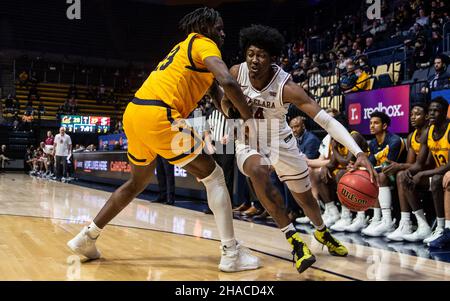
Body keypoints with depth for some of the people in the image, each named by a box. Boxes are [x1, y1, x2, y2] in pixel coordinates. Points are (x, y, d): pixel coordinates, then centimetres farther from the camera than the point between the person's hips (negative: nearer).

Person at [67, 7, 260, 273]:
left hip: (134, 112, 9)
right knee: (214, 176, 1)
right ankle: (232, 253, -2)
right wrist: (249, 119, -6)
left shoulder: (186, 48, 30)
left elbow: (218, 94, 29)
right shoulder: (204, 44, 2)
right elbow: (227, 82, -16)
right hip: (157, 115, -9)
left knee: (139, 181, 28)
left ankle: (87, 237, 31)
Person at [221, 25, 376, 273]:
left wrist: (359, 153, -50)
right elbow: (225, 101, 0)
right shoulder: (236, 73, -22)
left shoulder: (286, 87, -31)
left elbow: (326, 120, -38)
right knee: (258, 171, -35)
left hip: (280, 141, 0)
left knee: (304, 196, 13)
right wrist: (232, 114, -26)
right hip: (248, 141, 0)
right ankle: (293, 238, -23)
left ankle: (322, 232, 48)